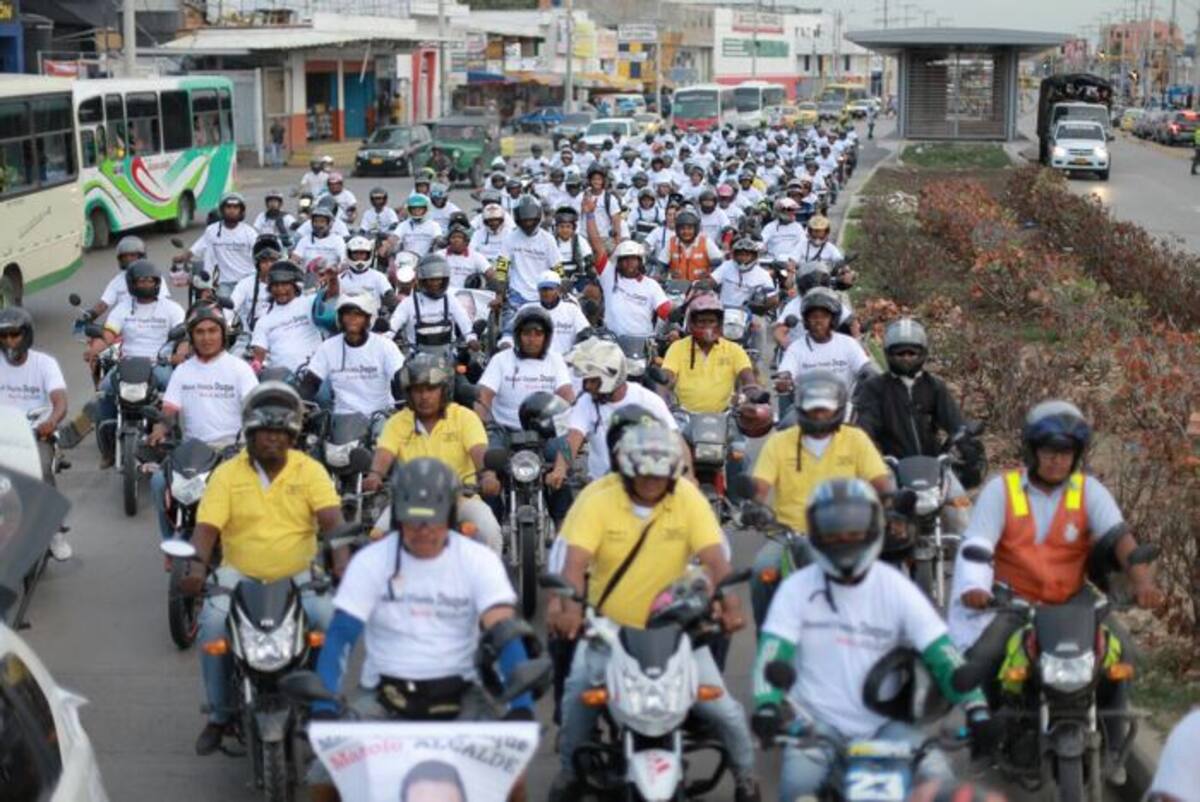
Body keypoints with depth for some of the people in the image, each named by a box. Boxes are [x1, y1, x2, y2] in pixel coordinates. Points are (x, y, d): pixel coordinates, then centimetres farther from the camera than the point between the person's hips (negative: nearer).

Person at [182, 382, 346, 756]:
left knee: (333, 619, -25)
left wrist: (340, 559, -30)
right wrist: (198, 565, -27)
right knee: (213, 624, -26)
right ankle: (219, 714, -7)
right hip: (240, 576, 0)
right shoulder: (227, 473, 2)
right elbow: (207, 526, -8)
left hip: (299, 575, 0)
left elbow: (331, 519, -11)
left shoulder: (310, 470, 2)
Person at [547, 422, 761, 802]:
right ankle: (568, 771, 9)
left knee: (719, 704, -4)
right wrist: (570, 607, -42)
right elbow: (575, 561, -24)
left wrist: (729, 605, -35)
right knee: (578, 693, -17)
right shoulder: (597, 499, -13)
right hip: (607, 627, 0)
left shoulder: (688, 498, -9)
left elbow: (714, 559, -18)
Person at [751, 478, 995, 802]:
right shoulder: (797, 589, 0)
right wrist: (767, 705, -30)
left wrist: (975, 706, -20)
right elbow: (772, 653, -10)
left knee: (937, 775, -23)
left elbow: (941, 651, -5)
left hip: (883, 724, 1)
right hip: (817, 724, -1)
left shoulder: (896, 589, 1)